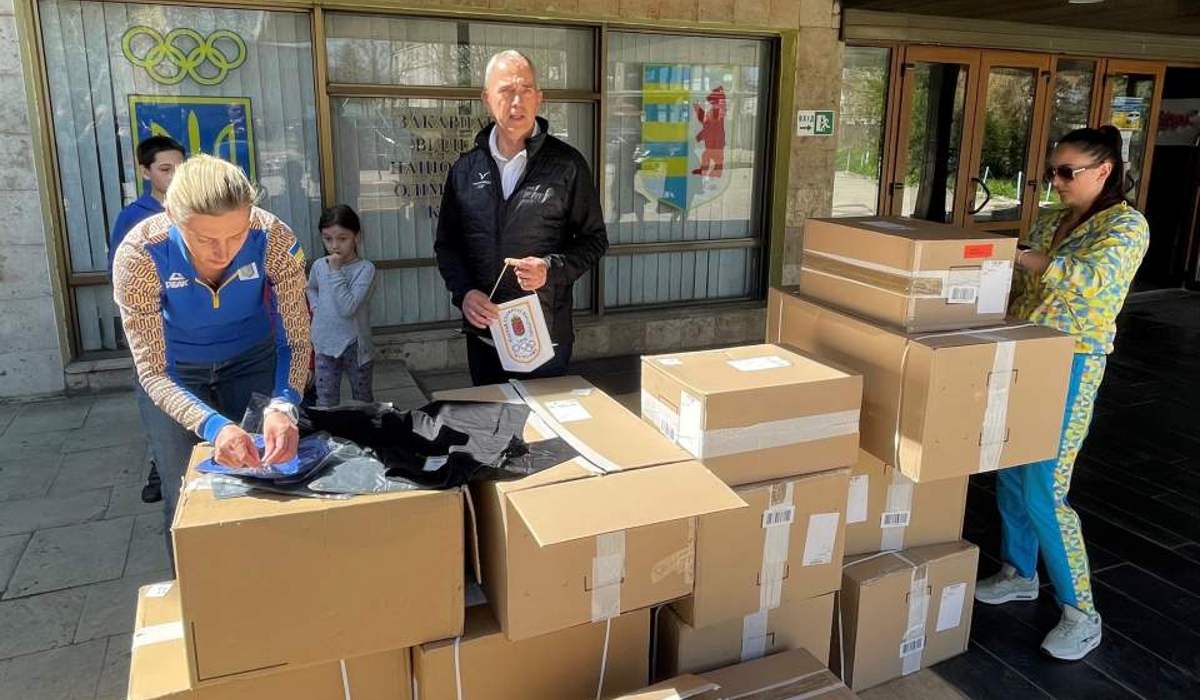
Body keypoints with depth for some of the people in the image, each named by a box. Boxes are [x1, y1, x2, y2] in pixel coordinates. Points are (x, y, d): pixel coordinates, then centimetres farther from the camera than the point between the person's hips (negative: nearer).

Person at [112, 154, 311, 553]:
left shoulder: (274, 239, -30)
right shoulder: (139, 255, -32)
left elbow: (297, 340, -22)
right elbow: (153, 373, -27)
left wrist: (283, 406, -42)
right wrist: (213, 426, -45)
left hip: (252, 360, 1)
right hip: (175, 373, -1)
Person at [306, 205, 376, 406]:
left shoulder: (365, 269, -15)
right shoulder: (318, 266, 0)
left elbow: (348, 308, -26)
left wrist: (335, 271, -23)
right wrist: (316, 306, 6)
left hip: (355, 345, -3)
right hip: (325, 344, 3)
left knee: (363, 400, 15)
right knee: (325, 403, 4)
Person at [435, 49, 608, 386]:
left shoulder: (567, 165, -5)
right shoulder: (465, 168, 4)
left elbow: (594, 240, 0)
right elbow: (446, 244, 10)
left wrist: (552, 269, -17)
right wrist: (463, 291, -8)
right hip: (483, 332, 3)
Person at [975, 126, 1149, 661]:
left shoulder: (1126, 225, -9)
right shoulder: (1051, 221, 13)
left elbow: (1087, 277, -27)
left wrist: (1010, 252, -22)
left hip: (1069, 367, -8)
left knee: (1044, 490, -8)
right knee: (1010, 474, 14)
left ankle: (1081, 614, 7)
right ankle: (1020, 574, 33)